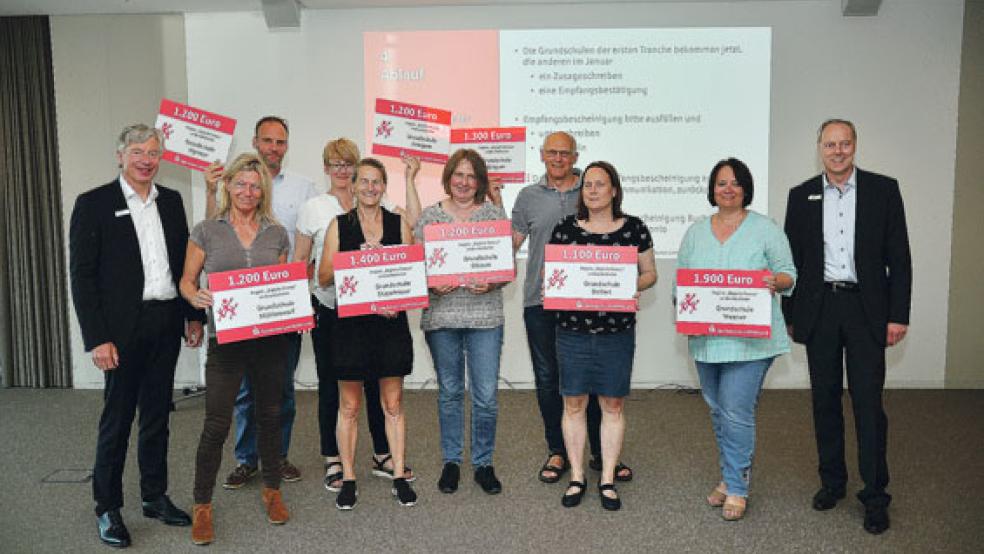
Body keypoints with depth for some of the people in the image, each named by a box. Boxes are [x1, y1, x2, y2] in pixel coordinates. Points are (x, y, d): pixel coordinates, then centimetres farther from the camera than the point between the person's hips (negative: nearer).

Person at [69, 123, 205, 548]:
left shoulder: (171, 201, 10)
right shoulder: (93, 204, -5)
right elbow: (82, 276, -8)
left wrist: (194, 315, 9)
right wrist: (96, 338, -13)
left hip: (166, 324, 5)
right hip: (122, 329, -5)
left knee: (157, 415, 14)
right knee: (116, 420, 4)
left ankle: (155, 496, 27)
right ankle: (108, 508, 19)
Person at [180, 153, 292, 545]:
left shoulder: (277, 234, 8)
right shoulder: (206, 231, 2)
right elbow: (187, 281, 4)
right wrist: (197, 298, -17)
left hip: (271, 336, 3)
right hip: (226, 337, -2)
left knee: (270, 415, 13)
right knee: (216, 424, -2)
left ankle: (272, 491, 31)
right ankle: (202, 505, 15)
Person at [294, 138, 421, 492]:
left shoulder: (376, 206, 5)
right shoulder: (313, 208, 2)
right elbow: (300, 261, 4)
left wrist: (409, 180, -7)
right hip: (328, 308, -1)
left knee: (376, 382, 8)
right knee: (330, 384, 8)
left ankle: (383, 456, 23)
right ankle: (332, 461, 22)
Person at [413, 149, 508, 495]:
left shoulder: (495, 214, 5)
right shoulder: (430, 216, 6)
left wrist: (491, 283, -15)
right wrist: (431, 285, -13)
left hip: (485, 315, 0)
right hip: (441, 315, 1)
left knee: (486, 395, 1)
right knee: (449, 391, 11)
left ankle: (484, 463, 19)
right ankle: (451, 461, 26)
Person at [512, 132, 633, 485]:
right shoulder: (529, 197, 9)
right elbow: (510, 243, 9)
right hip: (540, 300, 1)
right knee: (547, 378, 7)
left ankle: (601, 453, 18)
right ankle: (557, 452, 22)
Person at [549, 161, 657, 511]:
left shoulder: (634, 228, 3)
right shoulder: (565, 228, 4)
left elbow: (650, 272, 9)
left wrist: (636, 285, -12)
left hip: (617, 331, 0)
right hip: (573, 330, 1)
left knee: (613, 405, 6)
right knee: (574, 404, 6)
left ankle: (608, 479, 20)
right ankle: (576, 478, 21)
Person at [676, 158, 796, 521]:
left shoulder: (765, 229, 0)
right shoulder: (696, 232, 12)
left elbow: (789, 275, 0)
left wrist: (775, 281, -22)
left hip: (748, 338, -4)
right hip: (706, 338, 5)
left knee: (737, 413, -7)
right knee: (718, 411, 14)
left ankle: (737, 488, 7)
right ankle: (729, 475, 31)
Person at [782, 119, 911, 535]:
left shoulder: (883, 189, 1)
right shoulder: (801, 196, 5)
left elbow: (898, 256, 0)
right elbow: (793, 259, 7)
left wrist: (899, 315, -6)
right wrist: (789, 315, 5)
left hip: (866, 309, -2)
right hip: (819, 309, 2)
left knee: (868, 402, -1)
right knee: (825, 399, 10)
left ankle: (875, 495, 11)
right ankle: (832, 481, 25)